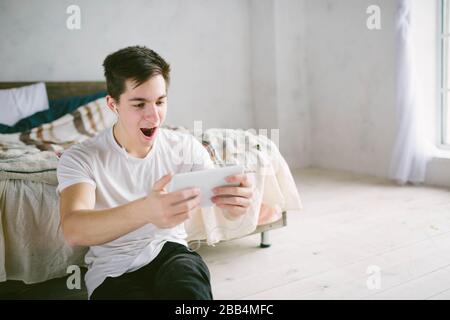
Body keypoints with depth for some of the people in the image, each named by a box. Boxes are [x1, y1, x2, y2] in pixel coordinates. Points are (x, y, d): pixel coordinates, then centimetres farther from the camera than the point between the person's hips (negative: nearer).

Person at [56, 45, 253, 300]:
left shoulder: (185, 147, -2)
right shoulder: (81, 158, -11)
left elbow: (220, 195, -11)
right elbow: (74, 230, -29)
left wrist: (235, 202, -38)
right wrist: (145, 210, -49)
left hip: (170, 252, 1)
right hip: (114, 269, -1)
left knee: (189, 284, -33)